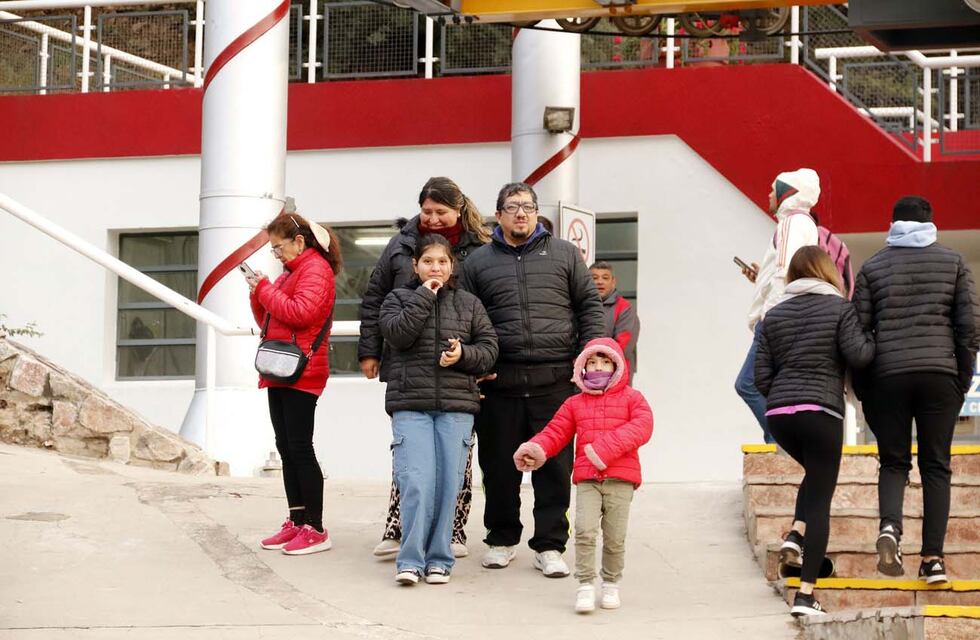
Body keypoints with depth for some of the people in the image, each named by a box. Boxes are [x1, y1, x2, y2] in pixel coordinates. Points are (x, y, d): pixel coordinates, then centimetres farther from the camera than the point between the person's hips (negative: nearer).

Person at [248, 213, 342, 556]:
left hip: (301, 373, -9)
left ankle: (315, 529, -6)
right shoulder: (290, 272, 19)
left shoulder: (315, 269, -8)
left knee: (300, 449, -9)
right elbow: (268, 321, 22)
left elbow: (300, 312, -23)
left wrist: (265, 290, -12)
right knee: (286, 449, 9)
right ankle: (297, 522, 14)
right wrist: (258, 294, 5)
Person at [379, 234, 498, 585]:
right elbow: (398, 334, -9)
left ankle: (438, 558, 8)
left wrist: (464, 354, -10)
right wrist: (424, 296, -6)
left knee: (448, 483, -1)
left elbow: (489, 348, 10)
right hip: (410, 405, -2)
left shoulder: (469, 304, 14)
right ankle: (410, 560, -6)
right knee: (416, 482, -12)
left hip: (456, 406, 2)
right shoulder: (398, 299, 10)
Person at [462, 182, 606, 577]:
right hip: (499, 382, 1)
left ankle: (550, 546, 7)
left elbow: (589, 306, 11)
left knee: (555, 467, -1)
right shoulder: (478, 262, 12)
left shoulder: (564, 254, 12)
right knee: (499, 467, 6)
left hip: (555, 381, 0)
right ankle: (502, 540, 21)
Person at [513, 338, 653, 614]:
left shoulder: (631, 398, 8)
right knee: (584, 531, -15)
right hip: (586, 479, 1)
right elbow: (556, 431, 13)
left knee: (615, 538, 1)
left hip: (620, 479, -1)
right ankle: (585, 586, -8)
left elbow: (642, 427, -8)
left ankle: (611, 584, 20)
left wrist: (606, 447, -18)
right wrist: (535, 448, -9)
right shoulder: (575, 404, 17)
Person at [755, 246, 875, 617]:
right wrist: (872, 339, 9)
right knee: (820, 499, 0)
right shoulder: (838, 308, 0)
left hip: (778, 413, 5)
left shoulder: (774, 315, 12)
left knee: (814, 474, 30)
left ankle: (795, 535, 5)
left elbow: (762, 375, 9)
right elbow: (858, 356, -11)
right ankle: (806, 595, -6)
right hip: (821, 410, -5)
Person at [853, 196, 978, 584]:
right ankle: (933, 558, -1)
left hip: (888, 375, 0)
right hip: (940, 373, 0)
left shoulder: (873, 268, 8)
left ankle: (889, 526, -18)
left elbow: (859, 331, 5)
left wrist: (863, 392, 11)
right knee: (936, 465, 6)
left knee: (894, 462, 10)